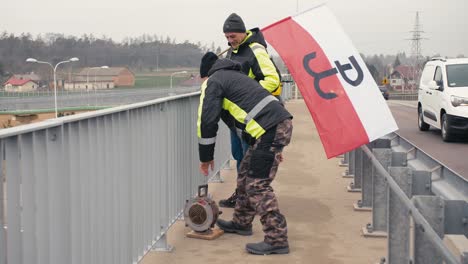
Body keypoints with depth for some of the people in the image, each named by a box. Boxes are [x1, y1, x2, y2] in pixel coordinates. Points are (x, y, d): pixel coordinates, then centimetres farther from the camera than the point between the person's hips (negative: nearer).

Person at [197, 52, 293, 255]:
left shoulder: (213, 81, 4)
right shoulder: (235, 76, 31)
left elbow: (207, 121, -2)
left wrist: (205, 157, 9)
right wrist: (275, 147, 34)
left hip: (271, 130, -9)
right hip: (281, 124, 9)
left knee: (258, 185, -6)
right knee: (246, 175, 20)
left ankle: (276, 239, -6)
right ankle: (241, 223, 33)